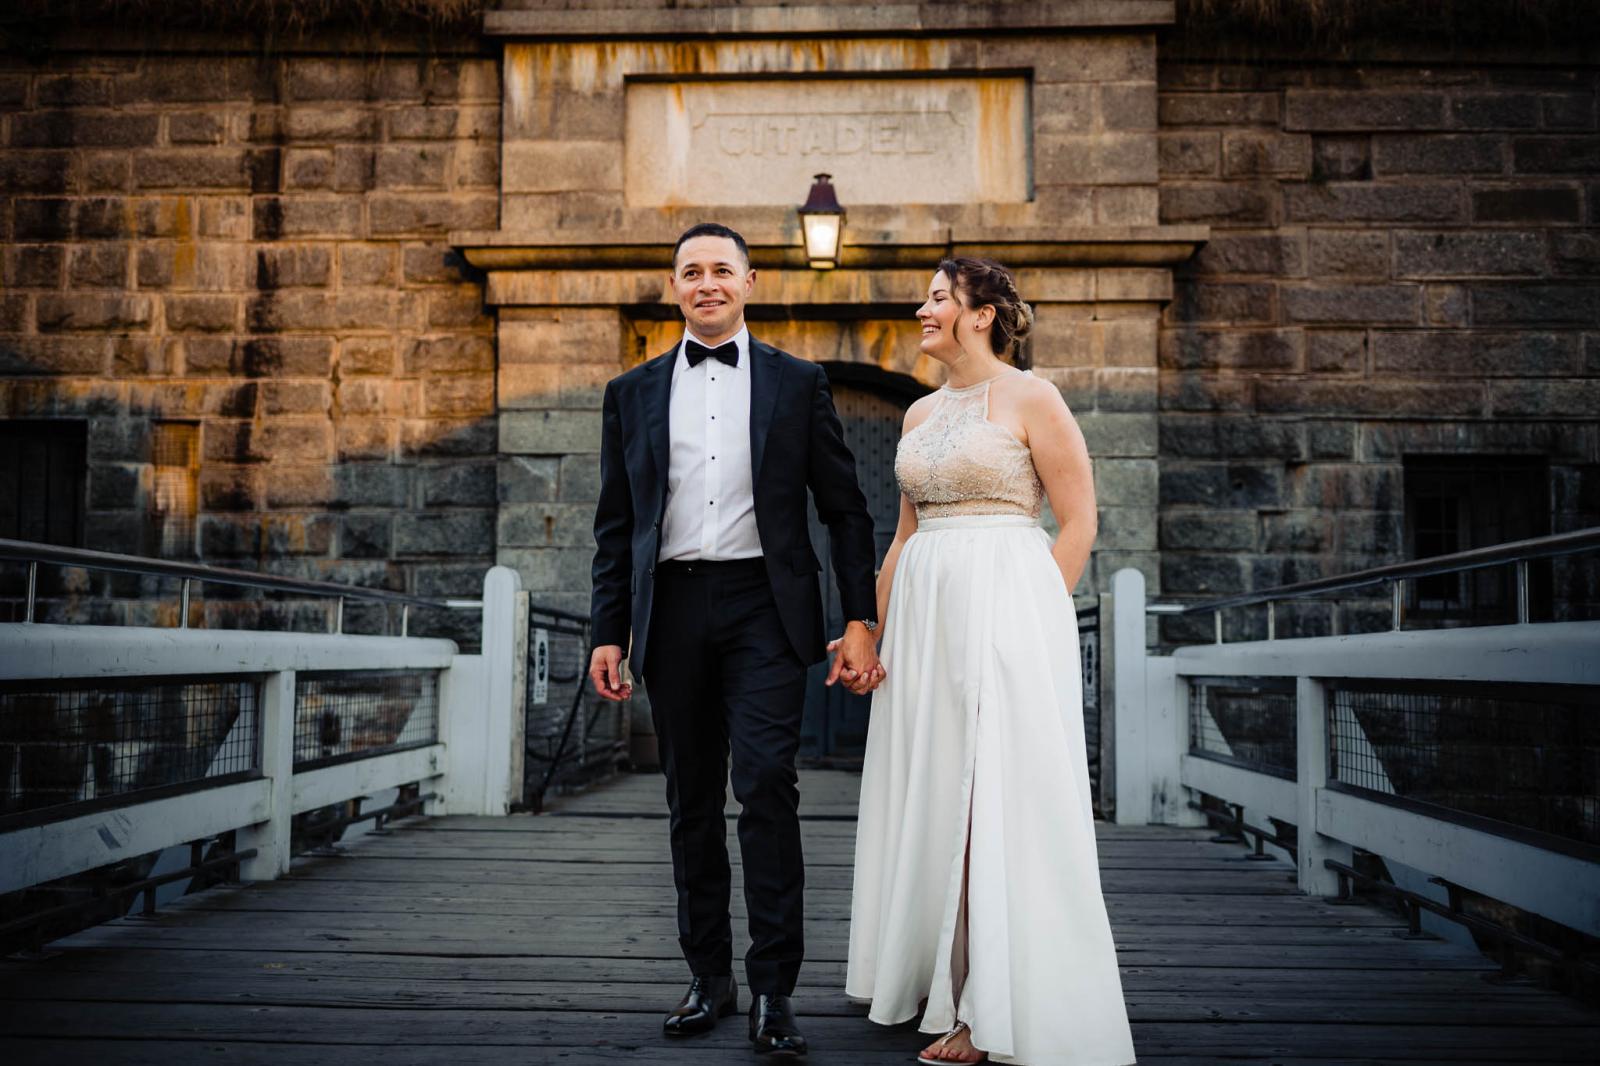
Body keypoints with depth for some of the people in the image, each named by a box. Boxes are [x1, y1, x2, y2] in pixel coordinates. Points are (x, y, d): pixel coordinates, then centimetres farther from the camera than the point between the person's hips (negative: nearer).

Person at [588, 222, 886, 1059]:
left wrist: (860, 622, -2)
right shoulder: (632, 393, 12)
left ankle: (773, 994, -1)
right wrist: (609, 633, 5)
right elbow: (616, 525, 11)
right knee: (692, 802, 9)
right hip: (673, 610, 3)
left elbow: (844, 509, 5)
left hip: (765, 608, -2)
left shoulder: (797, 384, 6)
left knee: (766, 789, -11)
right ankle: (709, 976, 22)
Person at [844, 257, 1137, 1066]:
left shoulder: (1031, 399, -3)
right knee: (928, 795, 10)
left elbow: (1079, 524, -6)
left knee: (997, 799, -5)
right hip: (924, 613, 7)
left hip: (1004, 604, -7)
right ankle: (935, 984, 25)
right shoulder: (921, 414, 16)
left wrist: (1033, 623, -12)